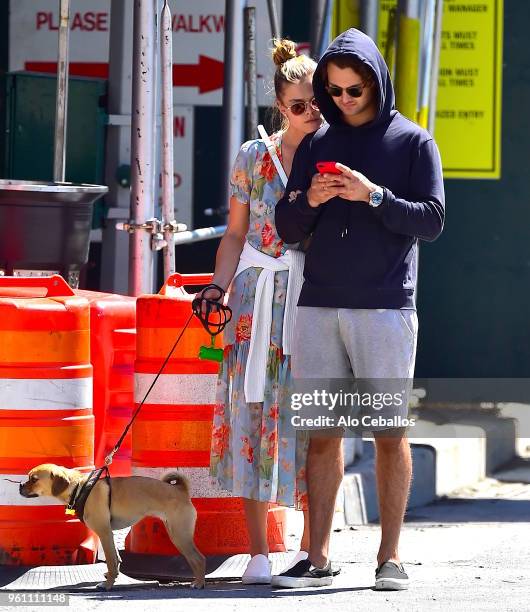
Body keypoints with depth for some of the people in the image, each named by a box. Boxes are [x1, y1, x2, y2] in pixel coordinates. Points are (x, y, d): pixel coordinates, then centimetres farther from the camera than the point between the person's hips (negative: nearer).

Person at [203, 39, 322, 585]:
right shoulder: (254, 157, 6)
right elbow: (235, 236, 9)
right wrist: (219, 286, -3)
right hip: (259, 297, 0)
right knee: (255, 411, -5)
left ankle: (310, 545, 9)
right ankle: (258, 552, -3)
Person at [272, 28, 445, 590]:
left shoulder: (413, 142, 5)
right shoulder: (315, 145, 14)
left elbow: (432, 219, -3)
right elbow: (287, 227, 13)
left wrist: (375, 196, -16)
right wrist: (309, 200, -8)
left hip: (386, 308, -3)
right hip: (319, 306, 3)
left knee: (389, 433, -2)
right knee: (322, 433, 2)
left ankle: (389, 558, 3)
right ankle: (317, 559, 4)